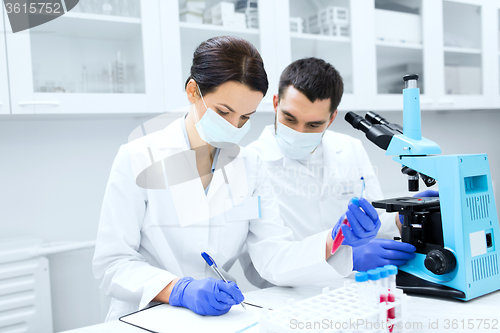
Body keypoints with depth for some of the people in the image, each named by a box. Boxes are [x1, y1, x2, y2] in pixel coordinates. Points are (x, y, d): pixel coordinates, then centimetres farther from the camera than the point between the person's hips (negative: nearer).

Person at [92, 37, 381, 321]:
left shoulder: (250, 166, 5)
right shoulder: (138, 159, -6)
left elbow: (274, 258, -3)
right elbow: (111, 263, -9)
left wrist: (335, 241, -20)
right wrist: (180, 290, -25)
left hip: (216, 315, 2)